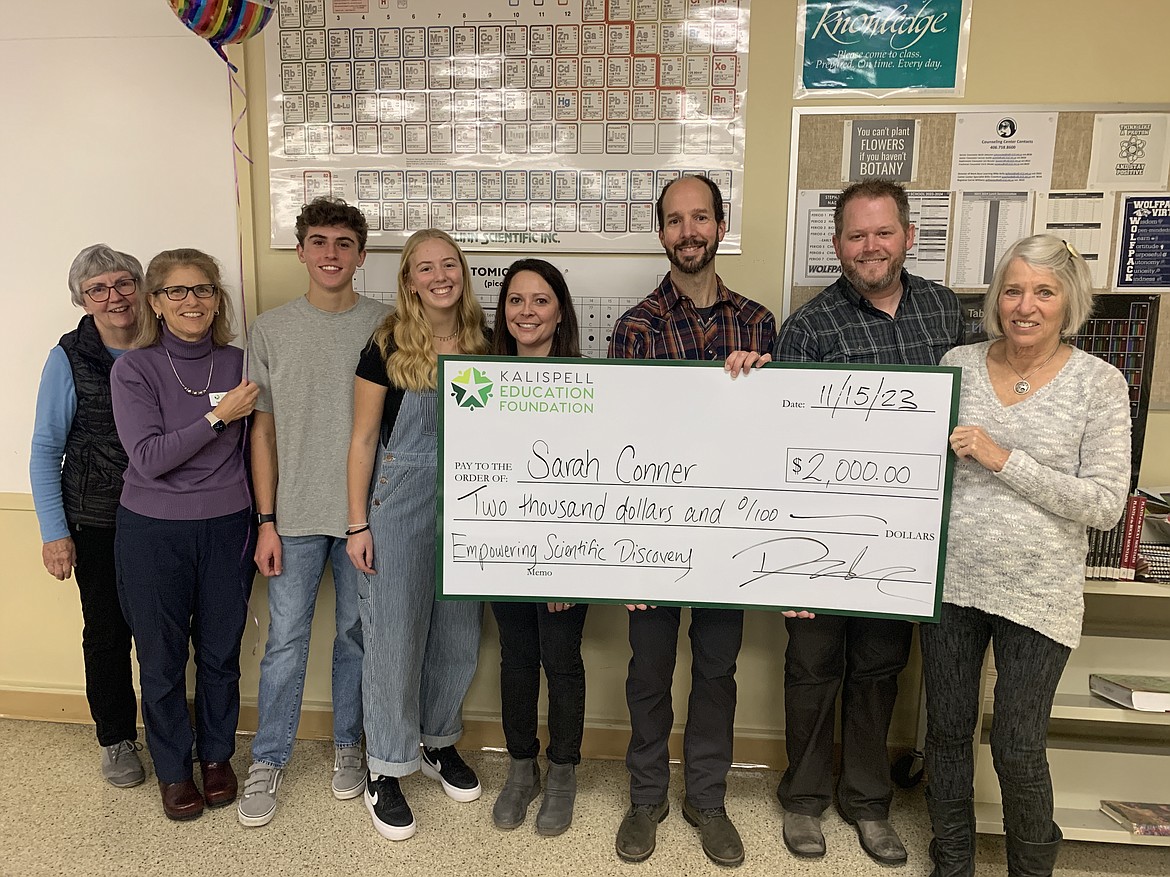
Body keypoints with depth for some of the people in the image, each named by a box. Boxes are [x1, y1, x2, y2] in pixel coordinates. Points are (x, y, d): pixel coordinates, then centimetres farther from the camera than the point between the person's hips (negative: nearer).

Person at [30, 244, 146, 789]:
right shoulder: (70, 359, -7)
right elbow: (45, 451, -3)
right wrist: (54, 533, -6)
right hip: (98, 523, -1)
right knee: (107, 631, 10)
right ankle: (116, 739, 31)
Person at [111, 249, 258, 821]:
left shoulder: (239, 364, -1)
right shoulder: (134, 368, -8)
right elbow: (149, 458, -17)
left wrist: (264, 522, 1)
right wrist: (218, 415, -21)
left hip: (226, 528, 2)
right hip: (152, 533, -1)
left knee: (220, 652, 14)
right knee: (161, 658, 12)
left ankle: (217, 755, 37)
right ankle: (172, 769, 34)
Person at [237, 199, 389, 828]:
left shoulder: (385, 325, 0)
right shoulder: (271, 329, 2)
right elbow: (263, 429, 4)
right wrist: (266, 521, 0)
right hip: (295, 513, 0)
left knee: (356, 633, 12)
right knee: (286, 639, 7)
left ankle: (347, 747, 32)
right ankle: (268, 761, 26)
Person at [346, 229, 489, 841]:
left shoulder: (483, 345, 3)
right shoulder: (387, 348, -7)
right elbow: (363, 440, -5)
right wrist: (358, 524, -7)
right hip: (399, 506, -3)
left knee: (458, 632, 14)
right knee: (394, 636, 4)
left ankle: (440, 743, 36)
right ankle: (386, 771, 22)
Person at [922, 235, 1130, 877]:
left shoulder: (1099, 384, -5)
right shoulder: (958, 364, 2)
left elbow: (1105, 505, -12)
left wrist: (1005, 459, -18)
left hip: (1038, 593, -2)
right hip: (950, 579, 3)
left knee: (1018, 751, 7)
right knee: (947, 733, 14)